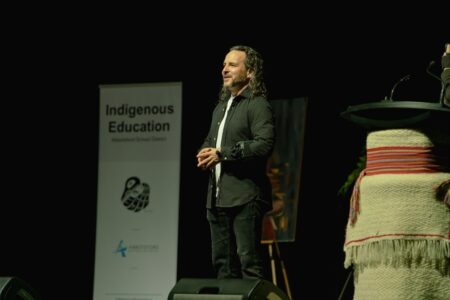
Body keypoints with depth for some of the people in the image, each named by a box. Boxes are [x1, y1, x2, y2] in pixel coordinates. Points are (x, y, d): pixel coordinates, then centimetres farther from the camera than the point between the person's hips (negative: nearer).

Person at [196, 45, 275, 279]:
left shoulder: (258, 105, -5)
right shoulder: (221, 106, 22)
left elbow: (265, 144, -18)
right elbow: (210, 140, 30)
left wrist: (222, 154, -17)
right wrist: (204, 153, 5)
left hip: (244, 196, -8)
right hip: (218, 196, 9)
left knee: (249, 259, -10)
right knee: (221, 261, 9)